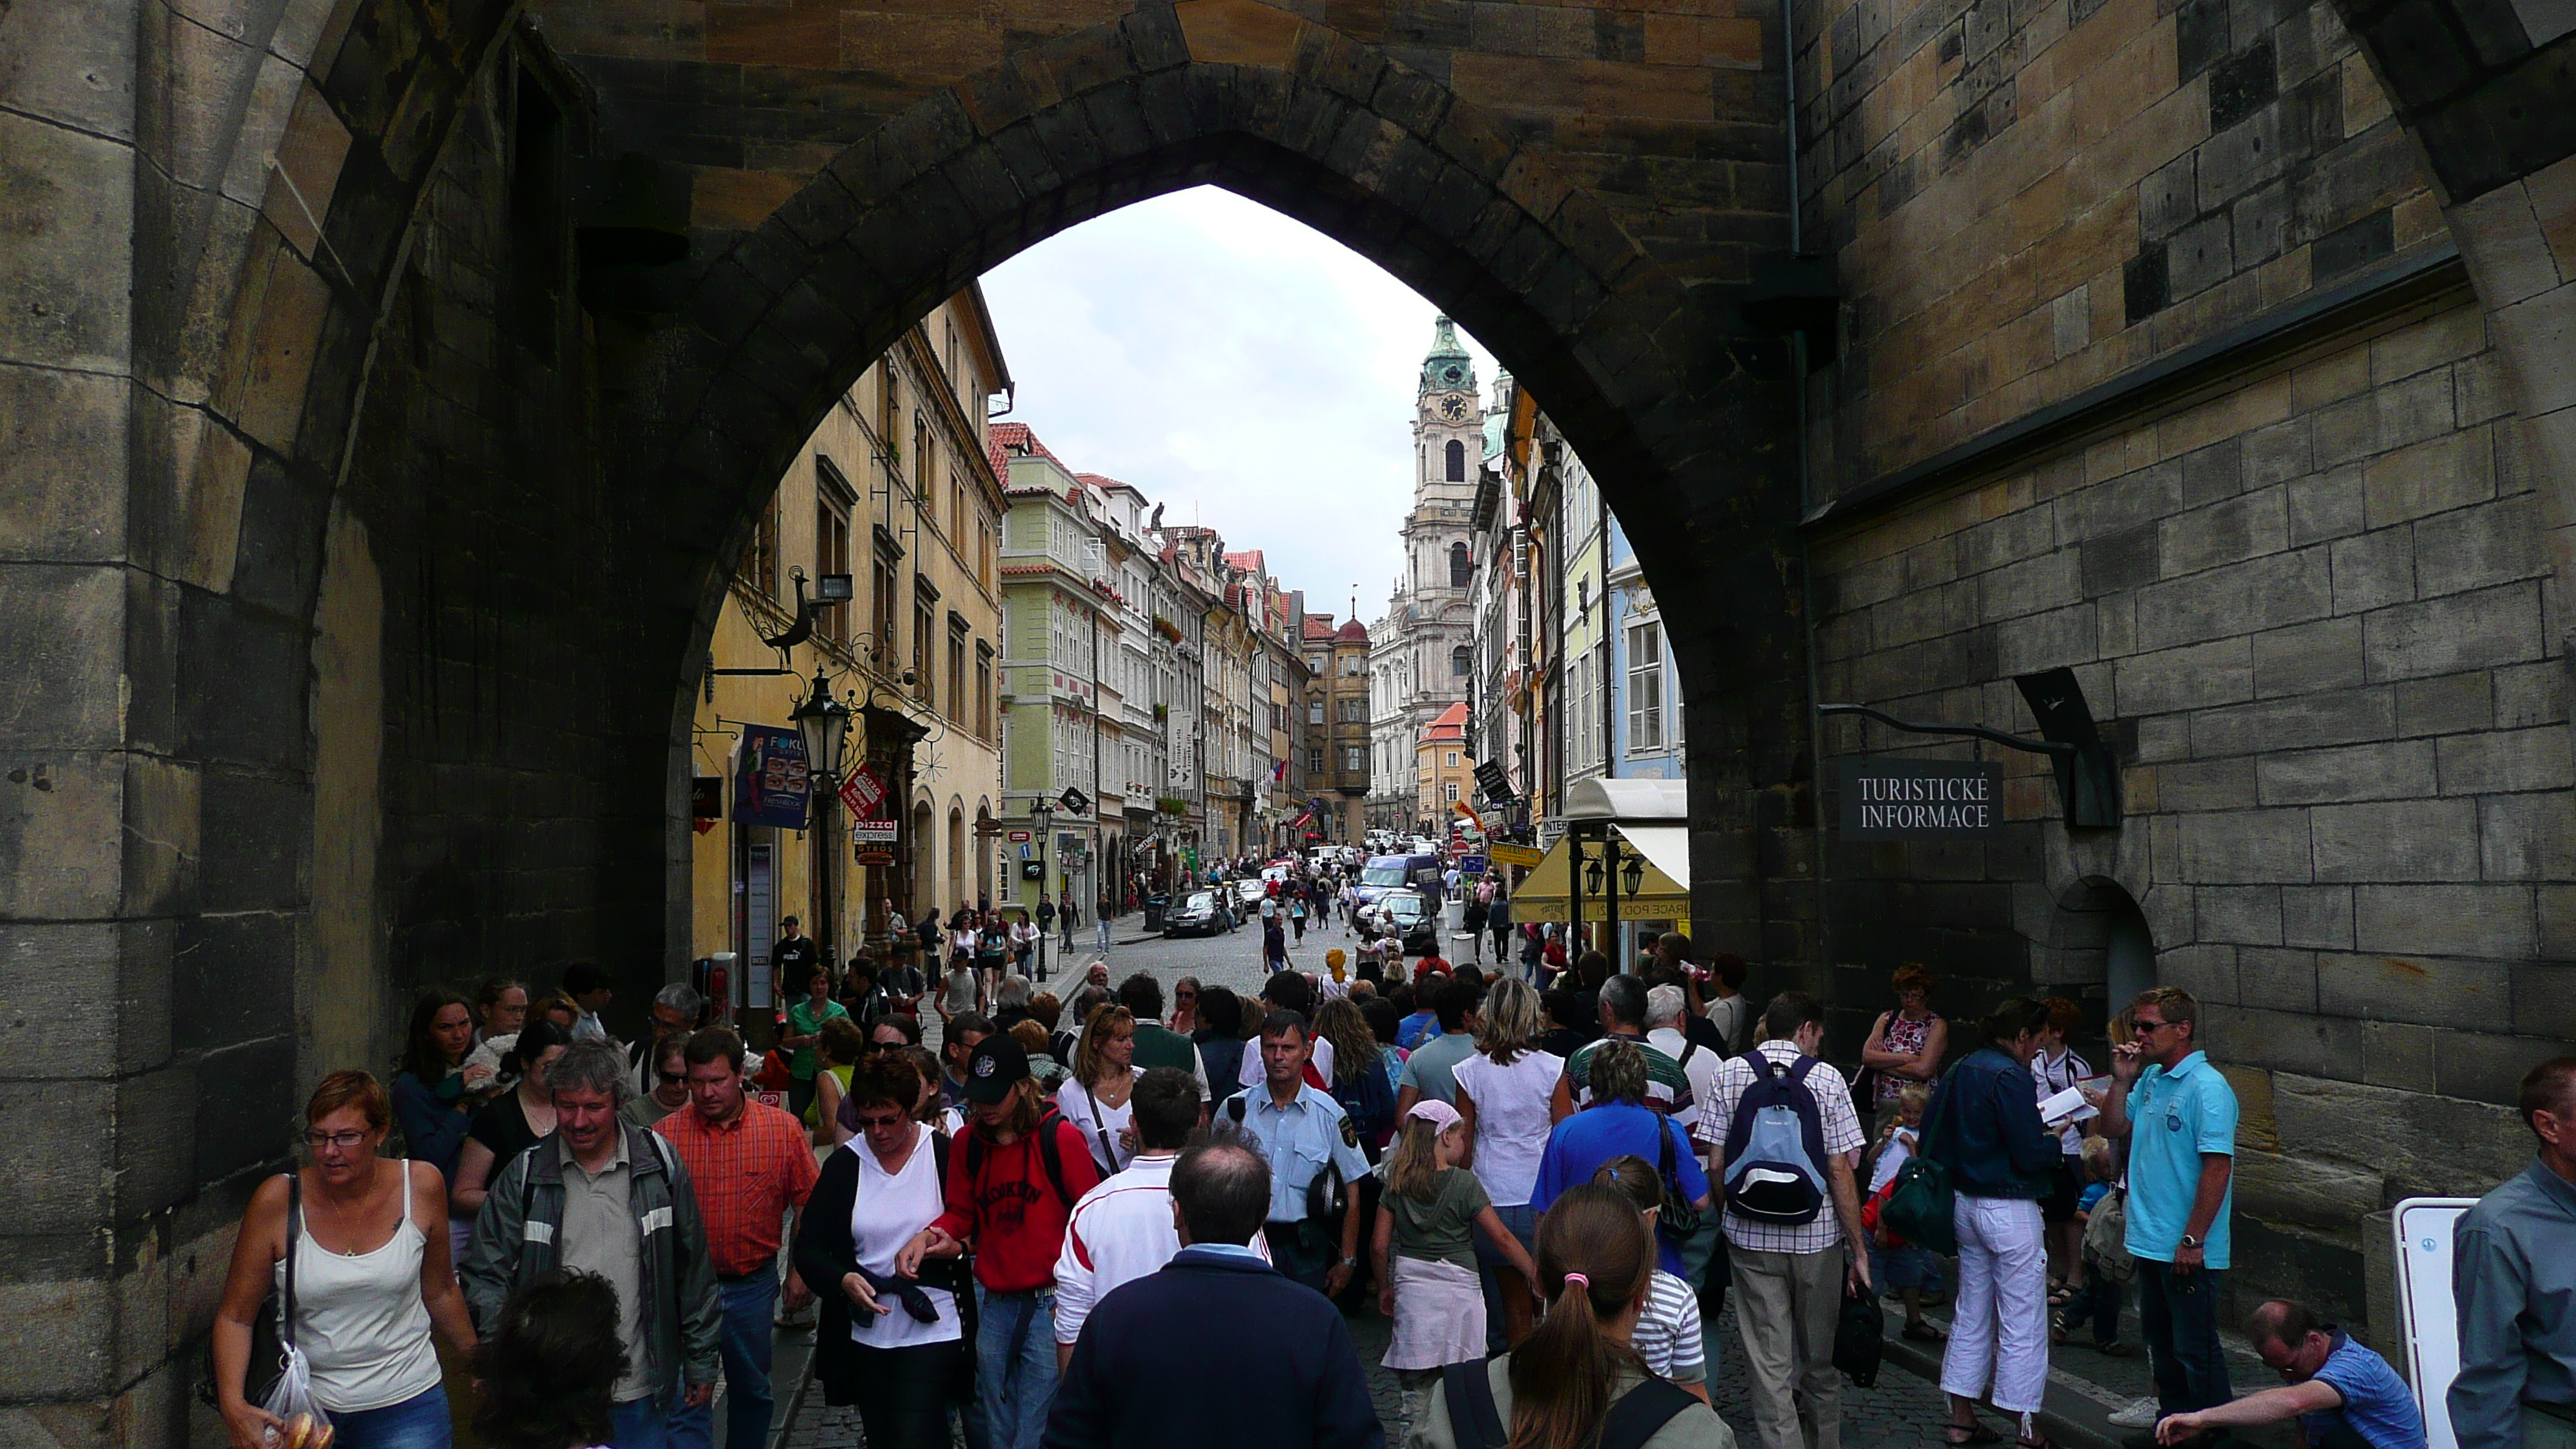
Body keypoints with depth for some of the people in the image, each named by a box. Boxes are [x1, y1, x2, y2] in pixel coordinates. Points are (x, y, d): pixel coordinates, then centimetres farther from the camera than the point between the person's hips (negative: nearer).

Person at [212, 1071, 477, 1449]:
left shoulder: (421, 1187, -7)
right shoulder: (278, 1201, -11)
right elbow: (235, 1316, -4)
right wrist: (232, 1406, -18)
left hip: (404, 1402, 0)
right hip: (305, 1406, 0)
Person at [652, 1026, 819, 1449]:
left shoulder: (784, 1129, -4)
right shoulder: (664, 1136, -5)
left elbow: (806, 1204, 1)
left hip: (753, 1285, 1)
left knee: (752, 1392, 17)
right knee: (686, 1400, -1)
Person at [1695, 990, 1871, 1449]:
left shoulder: (1730, 1073, 0)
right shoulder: (1826, 1078, -5)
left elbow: (1716, 1165, -1)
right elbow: (1840, 1172, -7)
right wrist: (1858, 1248, -1)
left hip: (1750, 1238, 0)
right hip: (1817, 1238, 0)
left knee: (1768, 1364, 4)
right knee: (1819, 1359, 18)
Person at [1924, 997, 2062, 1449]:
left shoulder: (1959, 1073, 7)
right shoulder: (2011, 1077, -18)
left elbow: (1931, 1142, 13)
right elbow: (2032, 1154, -21)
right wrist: (2055, 1139, 0)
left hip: (1966, 1204, 8)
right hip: (2009, 1211, -8)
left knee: (1971, 1314, 16)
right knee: (2022, 1324, 1)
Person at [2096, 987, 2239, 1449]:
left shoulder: (2208, 1089, -17)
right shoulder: (2150, 1079, 9)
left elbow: (2217, 1167, -21)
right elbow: (2113, 1130, 15)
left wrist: (2192, 1239, -21)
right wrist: (2121, 1081, 1)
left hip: (2188, 1250, -8)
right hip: (2149, 1240, 8)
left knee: (2195, 1350, 3)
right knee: (2161, 1343, 18)